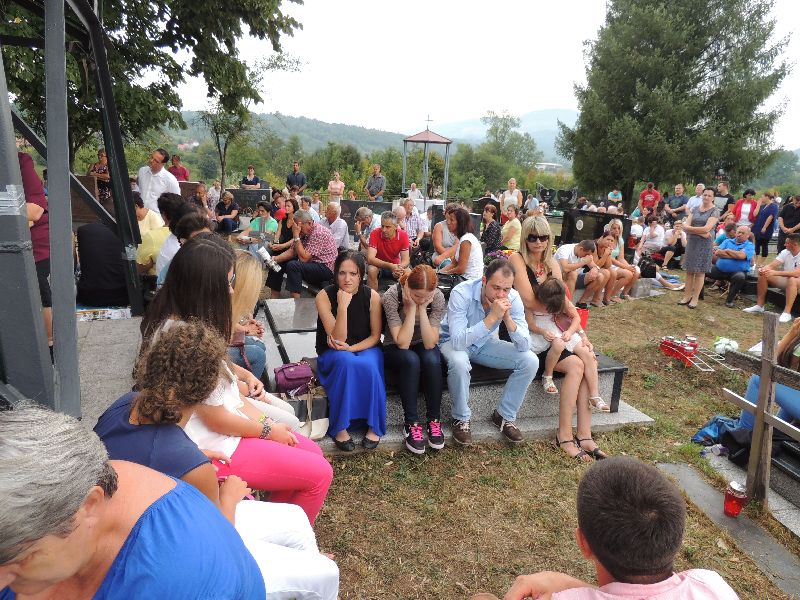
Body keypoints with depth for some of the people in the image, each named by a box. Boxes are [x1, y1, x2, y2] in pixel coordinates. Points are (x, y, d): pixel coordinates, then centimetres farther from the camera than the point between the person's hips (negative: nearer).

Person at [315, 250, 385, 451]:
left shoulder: (372, 296, -10)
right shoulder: (324, 296, -15)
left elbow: (375, 335, -2)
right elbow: (337, 339, -19)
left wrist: (351, 348, -19)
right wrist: (342, 307, -32)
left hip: (366, 348, 1)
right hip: (334, 354, -1)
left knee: (368, 365, -34)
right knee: (346, 362, -35)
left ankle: (374, 426, -15)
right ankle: (340, 427, -22)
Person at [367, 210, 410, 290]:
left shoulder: (403, 235, -16)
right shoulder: (375, 234, -22)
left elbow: (406, 260, -17)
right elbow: (370, 258, -30)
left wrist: (398, 267, -41)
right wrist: (390, 266, -43)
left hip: (395, 266, 2)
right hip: (378, 265, -1)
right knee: (371, 270, -33)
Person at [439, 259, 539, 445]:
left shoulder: (512, 298, -18)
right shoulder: (461, 293, -31)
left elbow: (524, 346, -19)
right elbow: (458, 341, -39)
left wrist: (507, 317, -35)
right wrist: (492, 317, -42)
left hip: (484, 343, 4)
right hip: (453, 342, -4)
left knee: (530, 360, -14)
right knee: (459, 363, -39)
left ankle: (504, 415, 5)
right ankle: (461, 419, -11)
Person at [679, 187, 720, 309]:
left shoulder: (715, 211, -4)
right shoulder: (695, 209, 9)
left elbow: (706, 228, -15)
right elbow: (686, 226, -2)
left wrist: (691, 228, -5)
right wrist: (700, 232, -13)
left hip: (705, 244, -4)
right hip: (692, 242, 4)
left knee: (700, 271, -1)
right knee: (689, 270, 5)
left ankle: (695, 298, 4)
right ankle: (687, 296, 12)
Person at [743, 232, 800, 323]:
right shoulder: (785, 252, -2)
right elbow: (771, 266, -9)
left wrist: (775, 273, -46)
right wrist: (763, 269, -33)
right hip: (785, 280, 7)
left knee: (792, 279, -39)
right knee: (763, 274, -11)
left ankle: (787, 312, -39)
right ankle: (759, 305, -6)